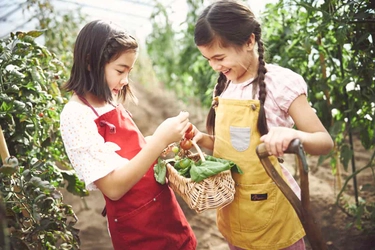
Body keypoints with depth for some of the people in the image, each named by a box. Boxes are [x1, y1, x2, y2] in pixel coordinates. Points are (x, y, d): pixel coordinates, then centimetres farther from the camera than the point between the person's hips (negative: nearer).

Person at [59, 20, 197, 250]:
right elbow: (113, 187, -24)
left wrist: (164, 139, 0)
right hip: (136, 227, -7)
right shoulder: (76, 115, -20)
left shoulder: (110, 101, 3)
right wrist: (159, 141, -28)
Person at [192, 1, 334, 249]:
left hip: (269, 208, -6)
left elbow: (325, 142, -15)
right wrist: (201, 138, -7)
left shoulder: (281, 82, -16)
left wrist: (293, 135, -36)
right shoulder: (224, 86, 3)